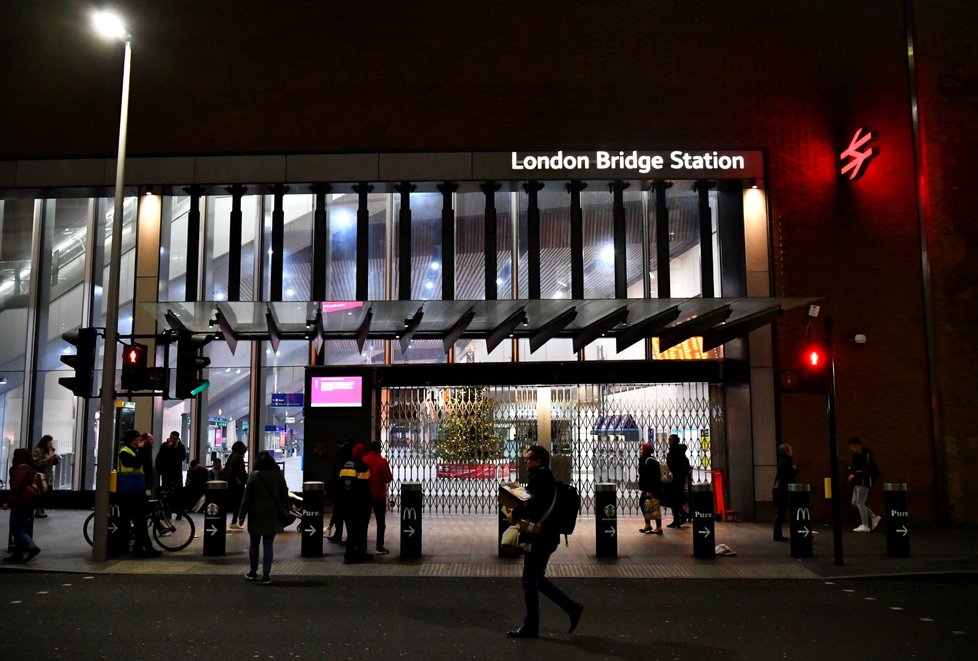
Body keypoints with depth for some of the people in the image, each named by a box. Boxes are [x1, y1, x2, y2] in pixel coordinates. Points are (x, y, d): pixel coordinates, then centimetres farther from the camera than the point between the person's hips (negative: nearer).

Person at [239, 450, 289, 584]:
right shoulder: (278, 475, -3)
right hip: (272, 516, 1)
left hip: (256, 515, -1)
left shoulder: (254, 475, -8)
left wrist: (242, 514, -2)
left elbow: (247, 497, -8)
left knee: (254, 543, 14)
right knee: (268, 544, 4)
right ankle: (266, 575, 2)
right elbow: (285, 495, 3)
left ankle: (253, 572, 22)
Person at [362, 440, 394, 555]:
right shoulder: (383, 462, -11)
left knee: (364, 520, 13)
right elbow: (388, 479, -8)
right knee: (380, 522, 4)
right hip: (379, 495, -3)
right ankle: (379, 548, 2)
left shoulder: (363, 460, -3)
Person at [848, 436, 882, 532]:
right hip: (858, 482, 10)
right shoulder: (856, 455, 11)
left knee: (860, 503, -6)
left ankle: (865, 525, 3)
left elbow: (867, 470, -23)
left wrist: (854, 475, -20)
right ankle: (874, 518, 21)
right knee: (854, 503, 12)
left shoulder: (866, 454, -17)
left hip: (864, 482, -10)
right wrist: (851, 469, 2)